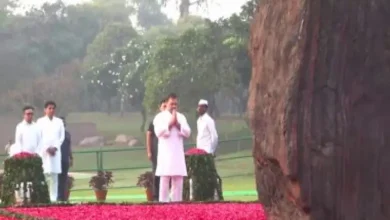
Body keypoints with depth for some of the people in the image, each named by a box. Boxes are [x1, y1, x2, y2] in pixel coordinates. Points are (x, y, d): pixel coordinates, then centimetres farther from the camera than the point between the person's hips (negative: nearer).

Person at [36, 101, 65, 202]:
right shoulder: (40, 121, 5)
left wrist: (55, 147, -4)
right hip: (43, 151, -2)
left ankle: (54, 198, -3)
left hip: (56, 151, 2)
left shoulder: (59, 121, 11)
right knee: (44, 174, -10)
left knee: (54, 175, -2)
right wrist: (47, 148, -9)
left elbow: (62, 136, 9)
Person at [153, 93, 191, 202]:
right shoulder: (160, 116, 4)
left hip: (178, 152, 4)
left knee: (178, 180, 1)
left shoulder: (181, 117, 16)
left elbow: (187, 133, 7)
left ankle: (177, 202, 4)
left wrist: (178, 125, -6)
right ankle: (163, 202, -8)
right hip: (165, 152, -4)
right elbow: (159, 132, -10)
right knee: (165, 179, -9)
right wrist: (170, 124, -10)